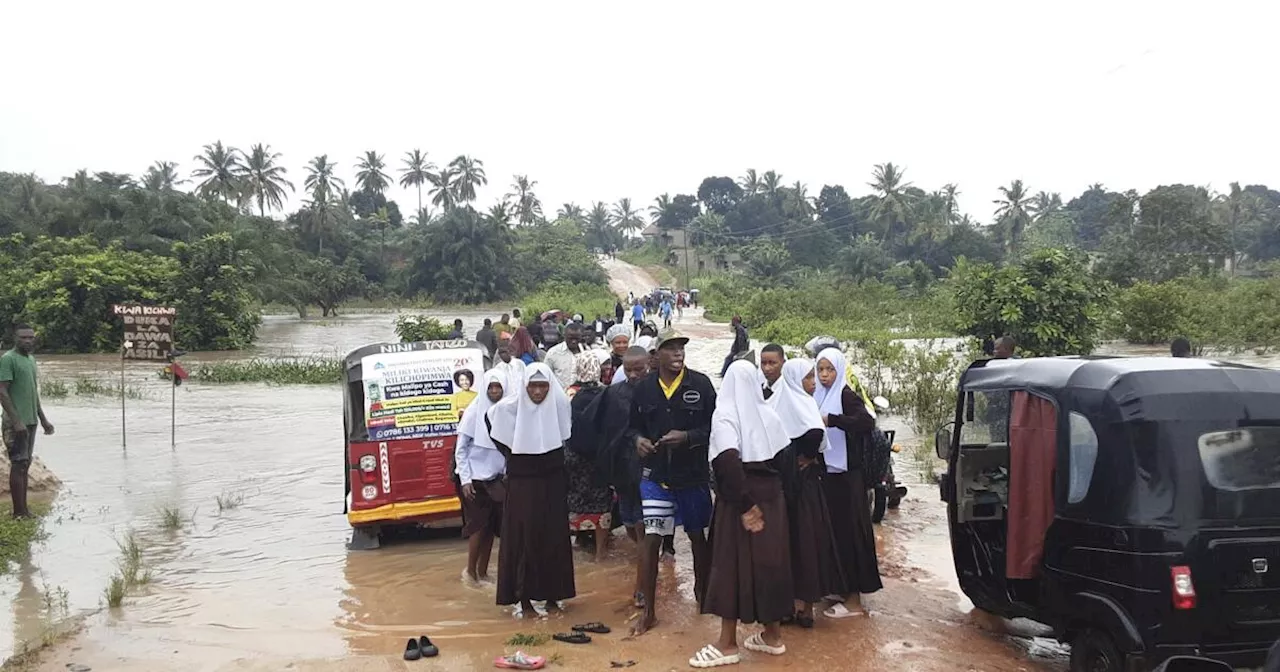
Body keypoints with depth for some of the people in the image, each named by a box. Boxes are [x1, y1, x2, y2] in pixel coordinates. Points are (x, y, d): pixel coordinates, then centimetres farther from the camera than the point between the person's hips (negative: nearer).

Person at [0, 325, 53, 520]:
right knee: (18, 465, -6)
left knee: (25, 464, 11)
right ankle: (19, 512, -2)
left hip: (30, 421, 8)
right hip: (16, 423, -8)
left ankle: (24, 509, 16)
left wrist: (43, 419, 20)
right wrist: (16, 421, -22)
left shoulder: (31, 359, 14)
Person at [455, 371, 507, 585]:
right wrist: (465, 480, -10)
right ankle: (470, 570, 15)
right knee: (478, 525, -1)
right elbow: (460, 449, -7)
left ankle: (482, 571, 20)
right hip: (476, 478, -3)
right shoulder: (474, 411, -10)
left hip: (496, 478, 4)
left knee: (492, 526, 7)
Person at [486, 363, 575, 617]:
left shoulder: (560, 404, -9)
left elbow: (567, 437, 11)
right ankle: (524, 598, 7)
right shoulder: (510, 407, -13)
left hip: (552, 481, 2)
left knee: (554, 537, 7)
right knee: (524, 538, 0)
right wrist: (510, 454, 6)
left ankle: (552, 594, 19)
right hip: (522, 482, -2)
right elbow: (489, 420, 9)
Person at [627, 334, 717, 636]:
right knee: (651, 538, -4)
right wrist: (638, 439, -11)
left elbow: (715, 425, -6)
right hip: (655, 474, 0)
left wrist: (687, 436, -20)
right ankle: (648, 609, 6)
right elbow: (634, 425, 11)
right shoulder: (644, 388, 0)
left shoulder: (701, 384, -6)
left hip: (693, 474, 0)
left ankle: (702, 591, 40)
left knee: (697, 535, 15)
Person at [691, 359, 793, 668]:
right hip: (771, 496, 5)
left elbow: (728, 461, -24)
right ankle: (773, 634, 23)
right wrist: (771, 487, 9)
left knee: (734, 562, 1)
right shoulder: (768, 414, 3)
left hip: (740, 499, -5)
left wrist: (744, 505, -20)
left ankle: (728, 644, 7)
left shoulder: (725, 415, -12)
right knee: (770, 559, 13)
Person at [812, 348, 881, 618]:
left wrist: (831, 420, -30)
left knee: (847, 530, -4)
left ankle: (853, 599, 3)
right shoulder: (819, 397, 11)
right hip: (826, 472, 7)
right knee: (832, 530, 11)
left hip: (845, 474, -7)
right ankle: (842, 588, 22)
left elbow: (867, 422, -27)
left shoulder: (846, 396, -10)